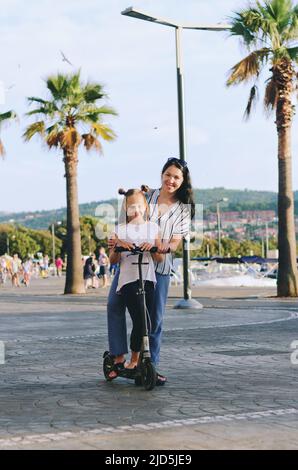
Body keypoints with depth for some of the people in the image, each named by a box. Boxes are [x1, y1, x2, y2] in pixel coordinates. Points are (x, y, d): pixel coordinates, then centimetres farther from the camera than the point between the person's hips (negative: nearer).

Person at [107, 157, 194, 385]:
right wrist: (117, 237, -21)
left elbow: (175, 242, -4)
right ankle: (119, 356, -4)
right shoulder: (146, 196, 3)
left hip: (159, 266, 0)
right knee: (115, 304, -14)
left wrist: (164, 246, -26)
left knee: (155, 317, 4)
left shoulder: (183, 208, 3)